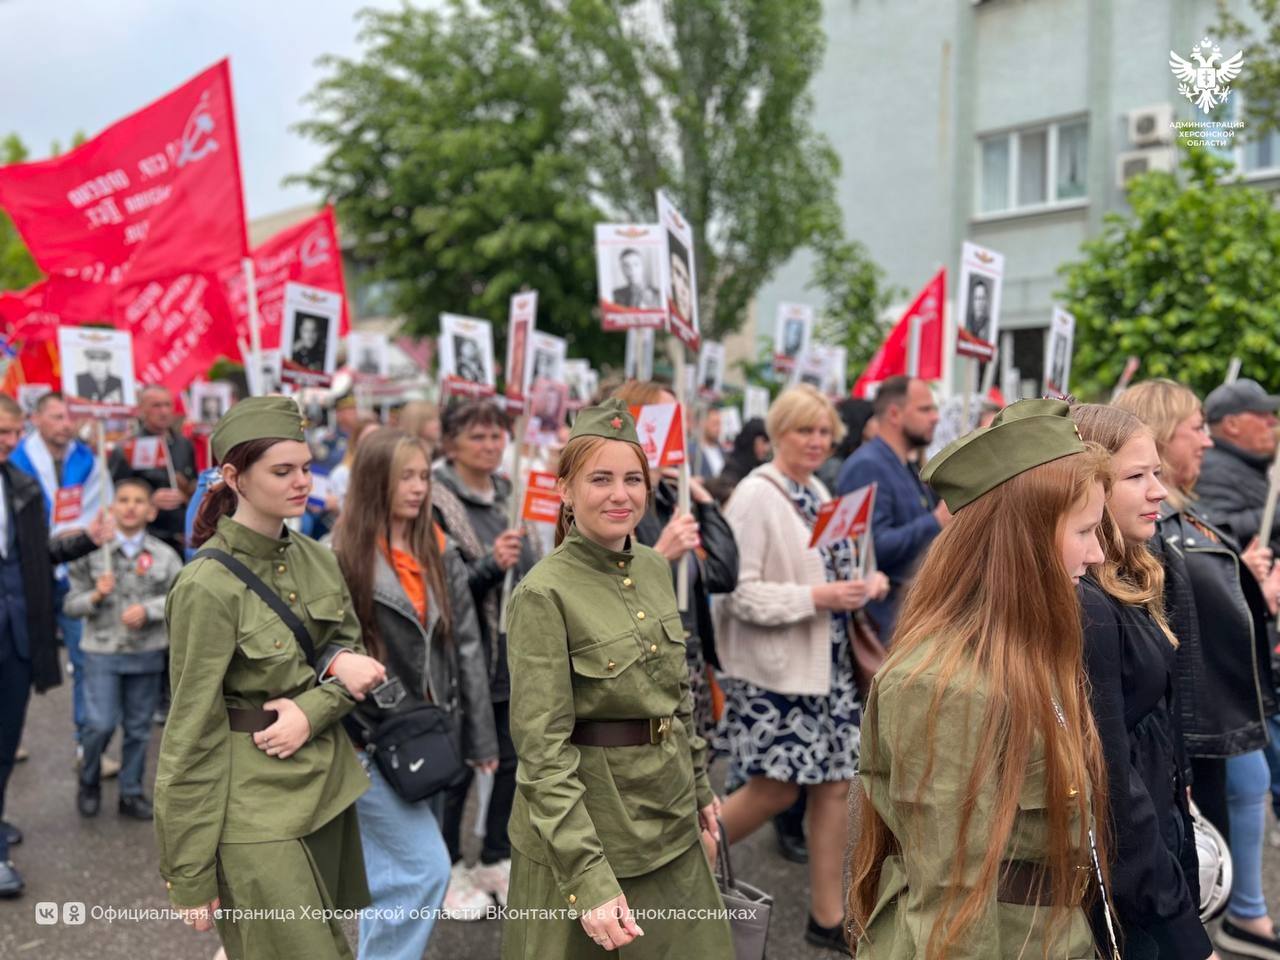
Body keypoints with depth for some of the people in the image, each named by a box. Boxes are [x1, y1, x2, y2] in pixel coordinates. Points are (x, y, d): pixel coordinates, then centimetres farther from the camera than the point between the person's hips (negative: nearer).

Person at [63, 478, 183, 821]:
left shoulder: (164, 555, 0)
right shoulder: (93, 551, -1)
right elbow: (70, 605, 1)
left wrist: (148, 610, -16)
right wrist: (96, 596, -17)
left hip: (147, 653, 1)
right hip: (101, 651, -1)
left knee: (139, 728, 10)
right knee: (100, 724, -8)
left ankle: (132, 794, 24)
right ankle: (89, 783, 20)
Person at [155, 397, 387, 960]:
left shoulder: (314, 558, 3)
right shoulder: (207, 586, -17)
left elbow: (352, 652, 10)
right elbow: (191, 737, -14)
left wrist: (312, 708, -13)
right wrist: (190, 879, -11)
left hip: (327, 789, 7)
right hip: (255, 808, -7)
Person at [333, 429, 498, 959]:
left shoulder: (439, 553, 5)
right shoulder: (342, 559, -11)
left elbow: (466, 647, 6)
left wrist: (481, 736, 6)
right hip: (370, 736, -5)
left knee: (391, 872, 15)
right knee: (426, 867, -7)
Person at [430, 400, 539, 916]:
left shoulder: (511, 495, 10)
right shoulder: (436, 502, -12)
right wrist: (490, 566, -29)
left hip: (516, 658, 7)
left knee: (511, 761, 14)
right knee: (457, 767, 7)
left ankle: (497, 860, 32)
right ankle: (449, 869, 25)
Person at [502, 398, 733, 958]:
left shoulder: (655, 569, 3)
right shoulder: (544, 593, -18)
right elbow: (543, 748, -20)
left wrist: (700, 786, 17)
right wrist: (588, 876, -24)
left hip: (671, 823, 7)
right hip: (583, 821, -6)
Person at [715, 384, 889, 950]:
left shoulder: (816, 493, 11)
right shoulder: (755, 496, -14)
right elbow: (739, 592, -19)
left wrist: (865, 582, 1)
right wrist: (818, 597, -24)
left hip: (828, 662, 8)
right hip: (776, 667, -8)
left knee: (834, 784, 8)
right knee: (776, 788, -1)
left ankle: (827, 917, 21)